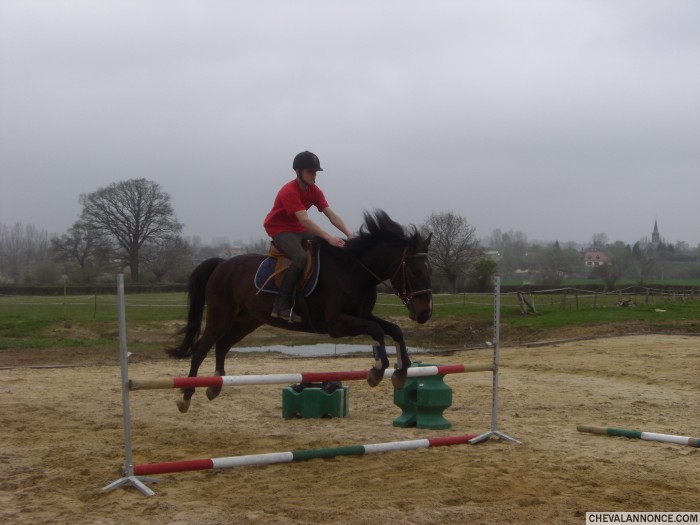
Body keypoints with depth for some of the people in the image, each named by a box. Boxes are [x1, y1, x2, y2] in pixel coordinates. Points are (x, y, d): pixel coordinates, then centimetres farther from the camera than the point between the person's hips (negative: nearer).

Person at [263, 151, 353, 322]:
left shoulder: (314, 191, -1)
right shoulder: (289, 192, -26)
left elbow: (331, 214, -8)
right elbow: (304, 220, -37)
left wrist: (348, 233, -23)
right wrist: (329, 238, -45)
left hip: (299, 230, 8)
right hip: (280, 229, -8)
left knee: (331, 249, -6)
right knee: (301, 257, -34)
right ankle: (281, 305, -31)